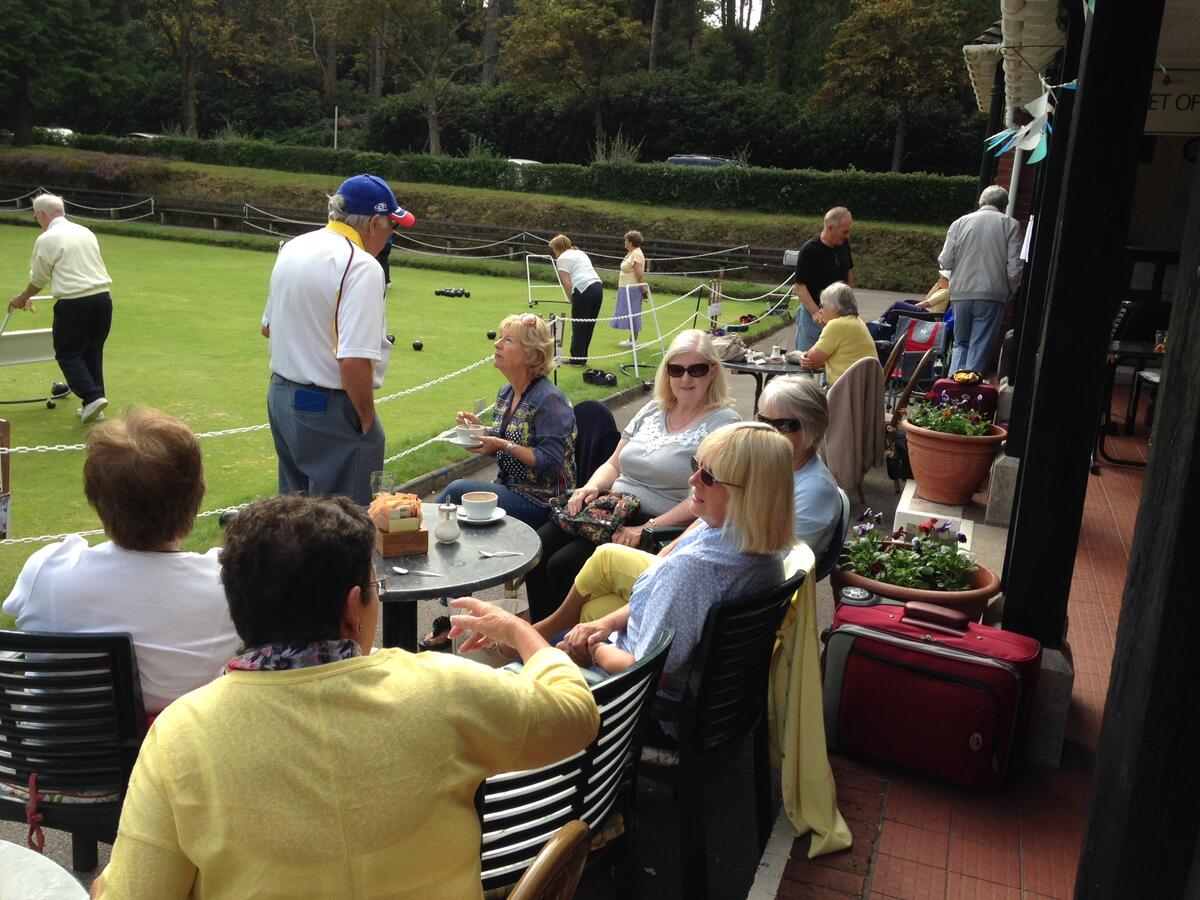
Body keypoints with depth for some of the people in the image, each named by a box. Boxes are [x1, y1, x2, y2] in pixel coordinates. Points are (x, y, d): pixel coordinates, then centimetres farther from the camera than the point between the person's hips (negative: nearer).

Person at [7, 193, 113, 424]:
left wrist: (22, 299, 24)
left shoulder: (46, 239, -4)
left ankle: (92, 396, -11)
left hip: (73, 303, -6)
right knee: (93, 352, 13)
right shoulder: (85, 232, 14)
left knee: (68, 354, 6)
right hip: (102, 298, 6)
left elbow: (38, 279, 5)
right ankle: (93, 407, 13)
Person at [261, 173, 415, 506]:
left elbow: (268, 328, 19)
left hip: (280, 396, 9)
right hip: (330, 412, -9)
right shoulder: (361, 267, -20)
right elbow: (354, 362, -27)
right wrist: (367, 419, -14)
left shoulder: (293, 248, 7)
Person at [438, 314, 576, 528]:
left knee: (458, 489, -19)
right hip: (509, 489, 8)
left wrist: (504, 446, -22)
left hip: (539, 502, -7)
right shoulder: (506, 393, 9)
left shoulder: (549, 399, -17)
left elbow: (550, 462, -21)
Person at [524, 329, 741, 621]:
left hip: (660, 526, -7)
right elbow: (613, 465, 20)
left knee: (563, 565, -22)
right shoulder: (653, 410, 15)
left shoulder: (724, 423, -7)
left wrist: (647, 530, -23)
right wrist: (591, 487, -3)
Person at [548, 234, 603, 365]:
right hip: (598, 286, 8)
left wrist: (572, 300, 1)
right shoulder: (580, 252, 26)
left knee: (578, 326, 2)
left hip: (583, 290, -8)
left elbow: (567, 284, -7)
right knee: (589, 325, 13)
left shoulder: (562, 258, 2)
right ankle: (582, 356, 20)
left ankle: (576, 358, 8)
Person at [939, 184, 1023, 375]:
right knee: (980, 347, 4)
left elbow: (945, 262, 2)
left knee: (960, 344, 15)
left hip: (960, 294, 2)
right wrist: (1009, 291, 13)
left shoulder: (960, 223, 7)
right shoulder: (1010, 225, 2)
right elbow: (1014, 268, -4)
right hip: (992, 295, -2)